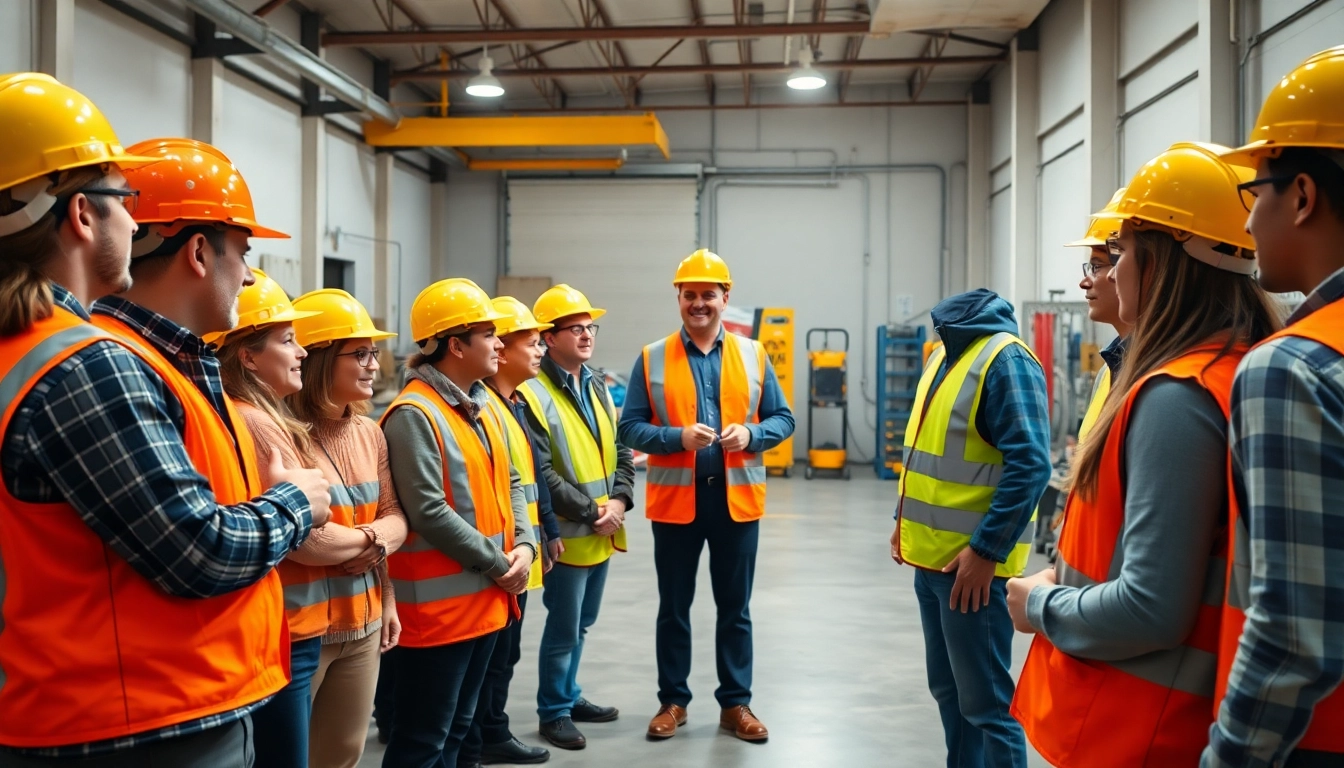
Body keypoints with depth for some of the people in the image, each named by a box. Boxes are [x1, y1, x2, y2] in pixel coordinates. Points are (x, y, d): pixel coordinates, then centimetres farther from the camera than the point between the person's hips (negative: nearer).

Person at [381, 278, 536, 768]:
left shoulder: (480, 406, 12)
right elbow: (430, 513, -22)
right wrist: (499, 564, -15)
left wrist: (524, 544, -2)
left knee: (457, 727, 19)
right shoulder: (414, 414, -17)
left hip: (486, 598, 9)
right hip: (437, 604, -9)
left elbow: (509, 484, 15)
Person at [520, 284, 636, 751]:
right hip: (568, 535, -7)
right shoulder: (533, 394, -15)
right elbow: (541, 475, -20)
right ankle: (553, 712, 19)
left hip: (603, 534, 8)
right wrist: (591, 512, -17)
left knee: (581, 624, 19)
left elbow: (621, 451, 12)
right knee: (563, 628, 3)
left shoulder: (598, 388, 11)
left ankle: (570, 696, 35)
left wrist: (619, 500, -5)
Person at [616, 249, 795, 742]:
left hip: (737, 499, 1)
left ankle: (736, 703, 23)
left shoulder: (753, 355, 4)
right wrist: (678, 436, -19)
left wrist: (750, 434, -13)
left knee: (735, 608, 10)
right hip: (676, 499, -1)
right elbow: (630, 428, -3)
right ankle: (672, 700, 25)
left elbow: (783, 419, 7)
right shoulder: (651, 359, 0)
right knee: (673, 608, 10)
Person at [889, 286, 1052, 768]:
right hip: (932, 556, 9)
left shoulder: (1005, 359, -16)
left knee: (985, 700, 2)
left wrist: (986, 550, -23)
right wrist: (908, 520, 18)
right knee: (948, 689, 20)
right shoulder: (945, 353, 12)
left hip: (972, 562, -9)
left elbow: (1029, 464, -23)